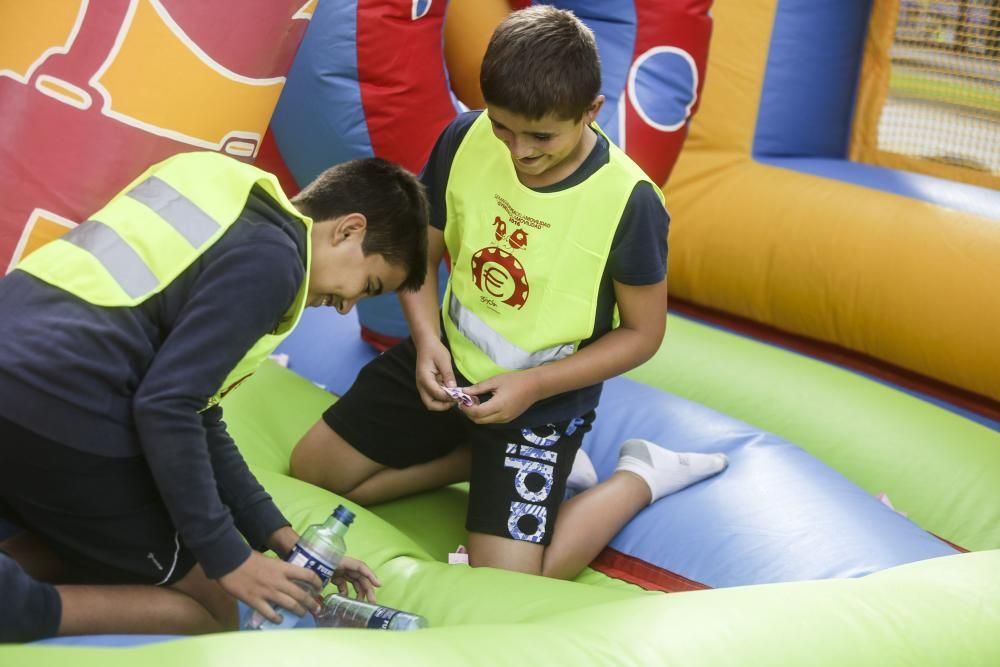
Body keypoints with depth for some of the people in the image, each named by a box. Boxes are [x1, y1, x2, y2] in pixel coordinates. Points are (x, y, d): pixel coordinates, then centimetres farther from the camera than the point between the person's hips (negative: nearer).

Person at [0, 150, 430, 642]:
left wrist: (273, 531, 22)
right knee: (212, 610, 9)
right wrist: (227, 557, -5)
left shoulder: (238, 216, 22)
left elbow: (191, 404, 24)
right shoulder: (268, 258, -6)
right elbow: (166, 406, -14)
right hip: (58, 412, -9)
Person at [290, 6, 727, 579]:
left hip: (543, 398, -5)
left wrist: (533, 387, -21)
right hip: (446, 364, 5)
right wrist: (426, 341, -15)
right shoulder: (466, 140, -12)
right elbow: (421, 253, 3)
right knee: (312, 472, 8)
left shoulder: (629, 202, -24)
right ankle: (483, 458, 16)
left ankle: (641, 476, 8)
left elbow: (643, 332, -12)